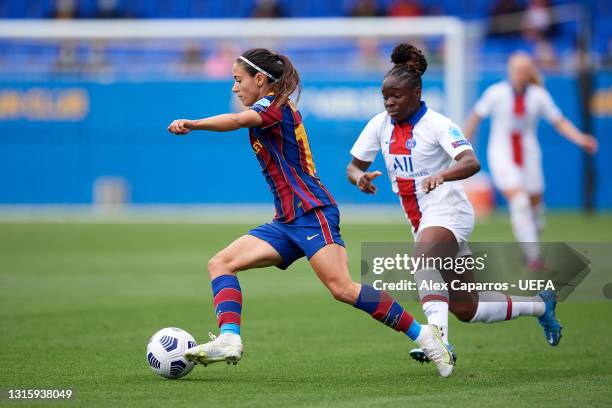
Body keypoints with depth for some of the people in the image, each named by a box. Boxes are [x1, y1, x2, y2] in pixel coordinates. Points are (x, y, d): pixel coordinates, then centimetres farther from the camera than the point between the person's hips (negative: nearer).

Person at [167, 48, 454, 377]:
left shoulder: (274, 106, -7)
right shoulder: (274, 112, 21)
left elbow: (237, 120, -27)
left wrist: (190, 124, -35)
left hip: (312, 212, -10)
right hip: (288, 221, 10)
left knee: (342, 289, -21)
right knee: (220, 263, -2)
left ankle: (421, 334, -12)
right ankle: (229, 340, -19)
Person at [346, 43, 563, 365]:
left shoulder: (437, 124, -13)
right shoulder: (380, 125, 4)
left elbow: (471, 162, -27)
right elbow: (354, 166, 9)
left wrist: (441, 176, -46)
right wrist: (359, 177, -15)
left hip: (447, 211, -7)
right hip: (420, 222, 7)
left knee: (423, 259, -40)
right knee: (466, 309, 9)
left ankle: (438, 339, -54)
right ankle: (540, 305, 31)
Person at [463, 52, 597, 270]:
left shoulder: (539, 96, -3)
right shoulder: (496, 93, -8)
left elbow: (560, 122, 4)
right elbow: (476, 116, 4)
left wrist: (581, 139, -10)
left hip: (529, 156, 3)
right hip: (502, 156, -3)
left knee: (535, 204, 7)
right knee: (519, 202, -19)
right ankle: (533, 256, -16)